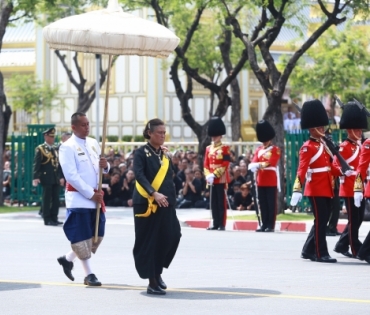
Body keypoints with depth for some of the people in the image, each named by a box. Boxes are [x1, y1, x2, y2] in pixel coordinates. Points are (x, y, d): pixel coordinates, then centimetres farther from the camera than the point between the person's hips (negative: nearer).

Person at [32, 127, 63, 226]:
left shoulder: (55, 149, 18)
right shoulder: (40, 149, -2)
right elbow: (36, 164, -9)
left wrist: (61, 177, 15)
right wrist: (36, 177, -17)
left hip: (56, 179, 6)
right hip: (46, 178, -6)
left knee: (56, 199, 6)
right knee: (47, 199, -3)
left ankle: (54, 218, 12)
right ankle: (47, 219, 0)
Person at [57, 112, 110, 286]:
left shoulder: (93, 143, 11)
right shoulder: (68, 147, -11)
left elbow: (101, 168, 18)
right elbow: (71, 176, -17)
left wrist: (105, 166, -7)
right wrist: (90, 194, -19)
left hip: (95, 197, 7)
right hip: (78, 198, -7)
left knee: (97, 235, 10)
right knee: (82, 237, -3)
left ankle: (68, 259, 26)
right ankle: (89, 274, 5)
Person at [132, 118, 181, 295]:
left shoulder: (165, 154, 15)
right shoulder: (142, 153, -5)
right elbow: (139, 175, -18)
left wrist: (172, 200, 9)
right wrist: (154, 194, -27)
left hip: (165, 204, 6)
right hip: (146, 204, -6)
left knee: (170, 237, -1)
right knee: (149, 242, -3)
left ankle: (157, 273, 20)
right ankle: (152, 282, 1)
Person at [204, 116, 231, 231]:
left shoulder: (225, 148, -4)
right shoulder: (208, 149, 13)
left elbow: (225, 165, -11)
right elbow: (206, 164, 12)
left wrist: (214, 175, -17)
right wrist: (208, 175, -5)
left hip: (221, 179, -6)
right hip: (212, 180, 6)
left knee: (222, 203, -3)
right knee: (213, 203, 7)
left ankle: (222, 224, -2)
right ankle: (216, 224, 11)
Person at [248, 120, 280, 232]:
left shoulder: (275, 150, -2)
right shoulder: (258, 150, 15)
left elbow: (271, 162, -17)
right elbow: (254, 162, 3)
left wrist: (259, 165, -30)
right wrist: (253, 166, -22)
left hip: (271, 181, -5)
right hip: (261, 180, 5)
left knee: (271, 204, -3)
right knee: (263, 204, 7)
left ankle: (271, 225, -2)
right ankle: (264, 224, 11)